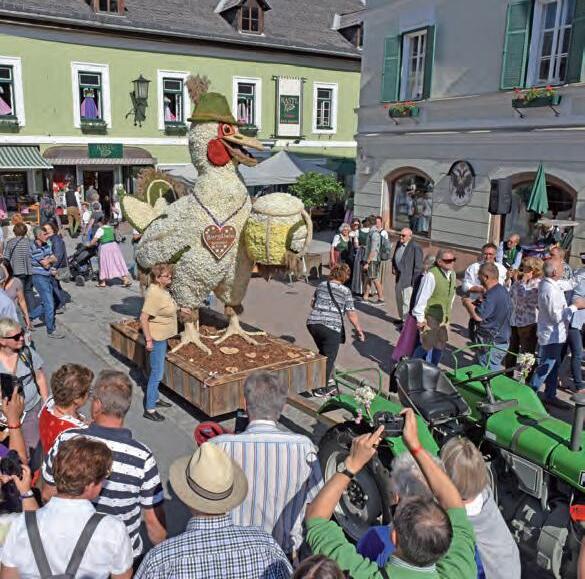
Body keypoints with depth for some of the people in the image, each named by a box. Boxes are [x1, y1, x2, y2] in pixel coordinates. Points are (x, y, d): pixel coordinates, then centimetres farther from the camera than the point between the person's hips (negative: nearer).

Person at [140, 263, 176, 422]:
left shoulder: (162, 289, 4)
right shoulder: (154, 294, -25)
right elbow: (143, 318, -26)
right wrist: (149, 340, -22)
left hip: (163, 337, 10)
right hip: (156, 338, -10)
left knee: (158, 371, 22)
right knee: (157, 373, -2)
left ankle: (155, 398, 38)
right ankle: (149, 409, 9)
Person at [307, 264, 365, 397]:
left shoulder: (321, 286, 12)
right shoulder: (345, 291, -1)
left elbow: (312, 304, 22)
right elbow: (352, 315, -3)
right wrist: (359, 330, 7)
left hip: (313, 323, 5)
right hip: (331, 327, -5)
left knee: (323, 352, 25)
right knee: (329, 358, 8)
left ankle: (328, 379, 35)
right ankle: (322, 389, 13)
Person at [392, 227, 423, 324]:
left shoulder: (415, 247, -18)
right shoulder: (399, 244, 7)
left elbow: (418, 266, -16)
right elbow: (394, 258, 23)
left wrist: (414, 281, -16)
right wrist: (394, 268, 7)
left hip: (408, 279, -9)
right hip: (399, 277, 9)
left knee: (407, 301, -4)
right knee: (399, 299, 20)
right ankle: (402, 318, 36)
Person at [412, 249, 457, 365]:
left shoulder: (452, 274, 4)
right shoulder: (431, 275, -22)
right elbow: (422, 297, -18)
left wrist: (448, 314, 16)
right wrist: (420, 318, -14)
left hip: (444, 318, 8)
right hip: (430, 317, -8)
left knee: (440, 345, 12)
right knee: (427, 346, -2)